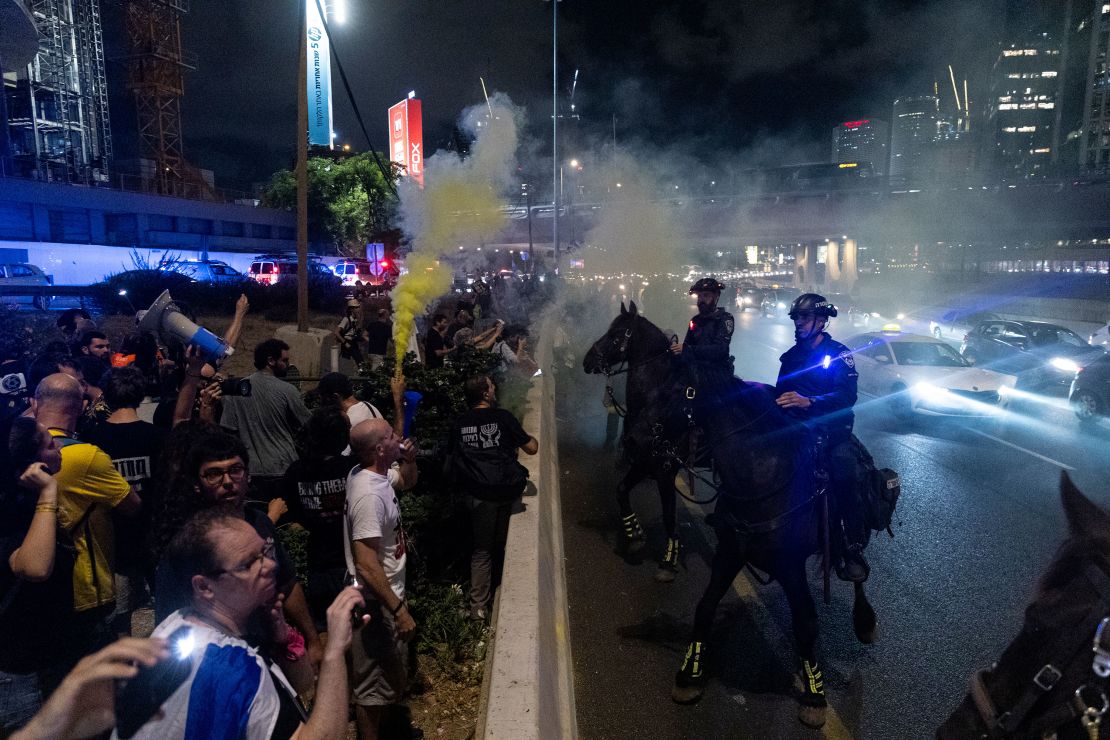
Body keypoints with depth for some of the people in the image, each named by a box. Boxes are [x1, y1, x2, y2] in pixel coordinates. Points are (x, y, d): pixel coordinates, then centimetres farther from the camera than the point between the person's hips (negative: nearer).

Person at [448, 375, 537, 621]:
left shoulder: (459, 424, 4)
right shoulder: (503, 417, -6)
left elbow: (450, 456, 14)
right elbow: (532, 448, -2)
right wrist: (528, 437, 20)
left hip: (478, 493, 2)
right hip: (507, 489, -2)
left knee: (482, 548, 12)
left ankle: (479, 605, 13)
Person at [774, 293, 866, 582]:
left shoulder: (839, 353, -1)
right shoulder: (791, 356, 15)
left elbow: (848, 395, -16)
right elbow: (780, 393, 15)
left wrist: (808, 402, -30)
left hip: (833, 429, -4)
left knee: (844, 473, -22)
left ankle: (853, 547, -10)